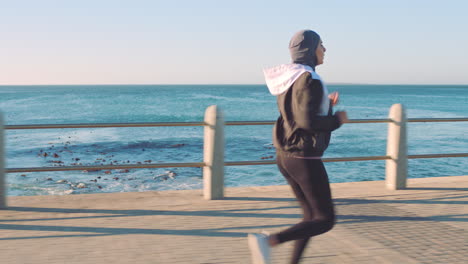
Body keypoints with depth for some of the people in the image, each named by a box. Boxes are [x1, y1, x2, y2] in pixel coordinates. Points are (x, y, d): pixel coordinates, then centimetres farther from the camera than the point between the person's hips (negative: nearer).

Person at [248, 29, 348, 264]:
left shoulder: (288, 78, 11)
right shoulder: (308, 79, -18)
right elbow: (307, 122, -26)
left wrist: (326, 104, 15)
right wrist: (337, 119, -9)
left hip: (285, 156, 9)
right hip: (304, 159, -9)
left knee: (312, 216, 19)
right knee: (325, 221, 0)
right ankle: (267, 241, -14)